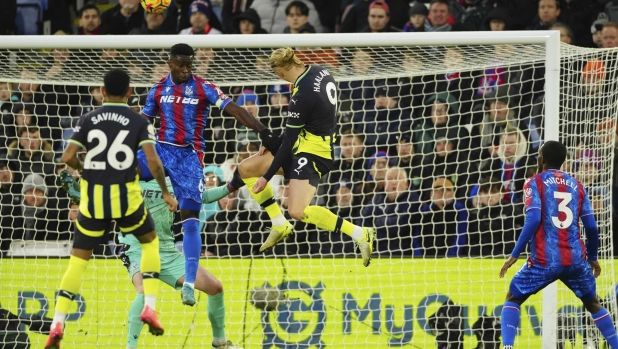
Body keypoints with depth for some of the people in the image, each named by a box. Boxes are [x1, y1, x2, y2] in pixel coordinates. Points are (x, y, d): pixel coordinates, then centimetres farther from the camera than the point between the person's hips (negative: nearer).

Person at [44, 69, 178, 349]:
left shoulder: (88, 120, 3)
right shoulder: (139, 122, -2)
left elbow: (68, 157, -4)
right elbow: (153, 161, -11)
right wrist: (165, 192, 2)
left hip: (92, 199, 1)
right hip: (126, 196, -1)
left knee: (78, 259, 9)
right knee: (150, 242, 25)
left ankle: (57, 324, -5)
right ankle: (149, 307, 12)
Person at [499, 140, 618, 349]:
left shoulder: (535, 183, 1)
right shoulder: (576, 185, 12)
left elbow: (533, 220, -12)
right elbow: (591, 227, 8)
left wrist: (514, 255, -9)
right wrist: (592, 258, 23)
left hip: (545, 260, -3)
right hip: (576, 259, 3)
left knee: (513, 299, 13)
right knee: (593, 304, 23)